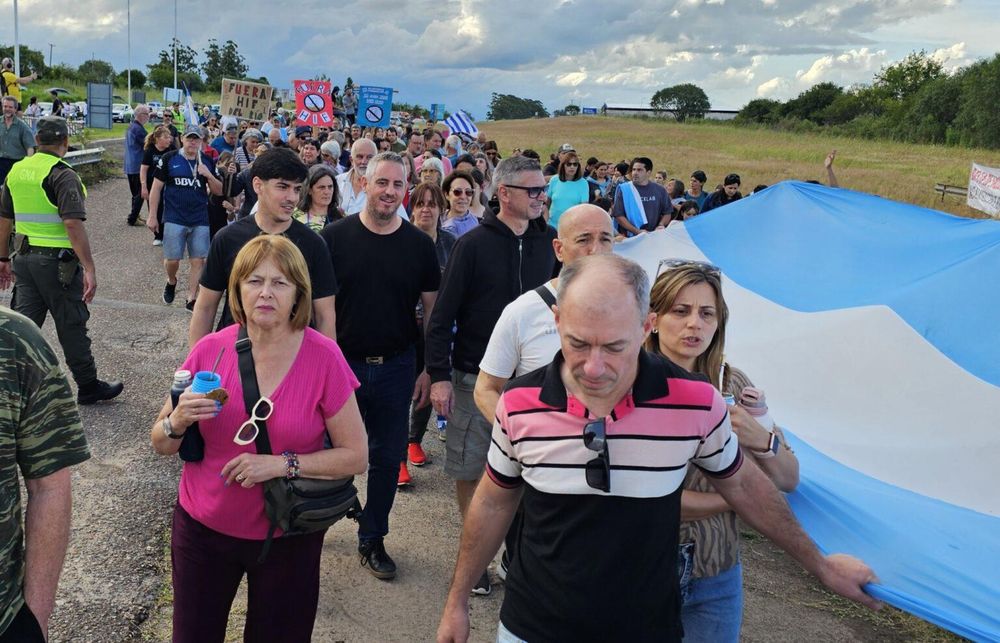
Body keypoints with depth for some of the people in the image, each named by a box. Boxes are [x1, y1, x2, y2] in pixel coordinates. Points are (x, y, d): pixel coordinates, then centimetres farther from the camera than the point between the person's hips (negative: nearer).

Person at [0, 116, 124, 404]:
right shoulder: (62, 174, -15)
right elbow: (73, 223, -24)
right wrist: (89, 268, -23)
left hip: (24, 258, 7)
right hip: (56, 261, -6)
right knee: (71, 325, 5)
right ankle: (88, 386, 17)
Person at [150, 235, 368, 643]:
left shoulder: (323, 358, -15)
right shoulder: (210, 351, -8)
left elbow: (355, 456, -10)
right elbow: (161, 446, 2)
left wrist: (284, 464, -22)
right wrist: (178, 421, -19)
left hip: (288, 537, -2)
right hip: (203, 530, 2)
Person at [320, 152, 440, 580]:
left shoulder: (419, 245, 0)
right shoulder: (335, 237, -4)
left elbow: (432, 309, 5)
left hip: (396, 368, 2)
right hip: (341, 363, -1)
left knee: (387, 458, 11)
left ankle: (372, 540, 29)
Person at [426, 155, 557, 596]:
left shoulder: (548, 242, 3)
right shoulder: (474, 244, -8)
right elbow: (442, 314, -8)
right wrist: (439, 375, -12)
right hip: (475, 378, -3)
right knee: (469, 471, 6)